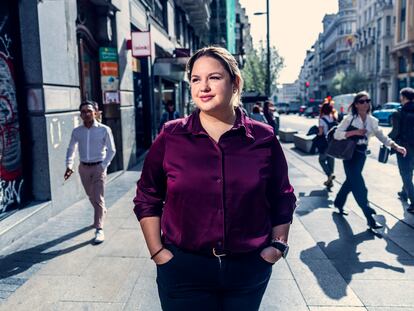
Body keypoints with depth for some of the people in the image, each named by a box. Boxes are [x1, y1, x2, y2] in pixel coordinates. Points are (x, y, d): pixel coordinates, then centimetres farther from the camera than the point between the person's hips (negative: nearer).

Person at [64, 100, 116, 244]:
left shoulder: (104, 130, -11)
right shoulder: (77, 131, -1)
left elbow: (111, 150, -6)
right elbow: (71, 149, 11)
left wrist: (103, 166, -13)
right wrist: (69, 166, -1)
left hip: (98, 167, -4)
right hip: (83, 168, 4)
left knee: (98, 198, -7)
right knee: (91, 197, 19)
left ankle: (99, 229, -3)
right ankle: (102, 212, 46)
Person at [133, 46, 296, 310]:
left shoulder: (263, 138, -3)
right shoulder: (171, 137, -5)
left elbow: (282, 199, 9)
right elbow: (147, 199, 4)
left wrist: (278, 245, 2)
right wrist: (158, 252, -1)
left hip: (249, 270, 2)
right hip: (183, 271, -1)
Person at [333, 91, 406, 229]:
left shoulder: (372, 120, 2)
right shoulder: (349, 118, -11)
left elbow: (382, 136, 2)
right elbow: (336, 135, -13)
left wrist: (396, 146, -12)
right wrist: (354, 132, -23)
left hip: (362, 155, 6)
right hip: (349, 155, -6)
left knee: (351, 181, 19)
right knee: (359, 185, -7)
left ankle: (338, 203, 42)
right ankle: (370, 218, -3)